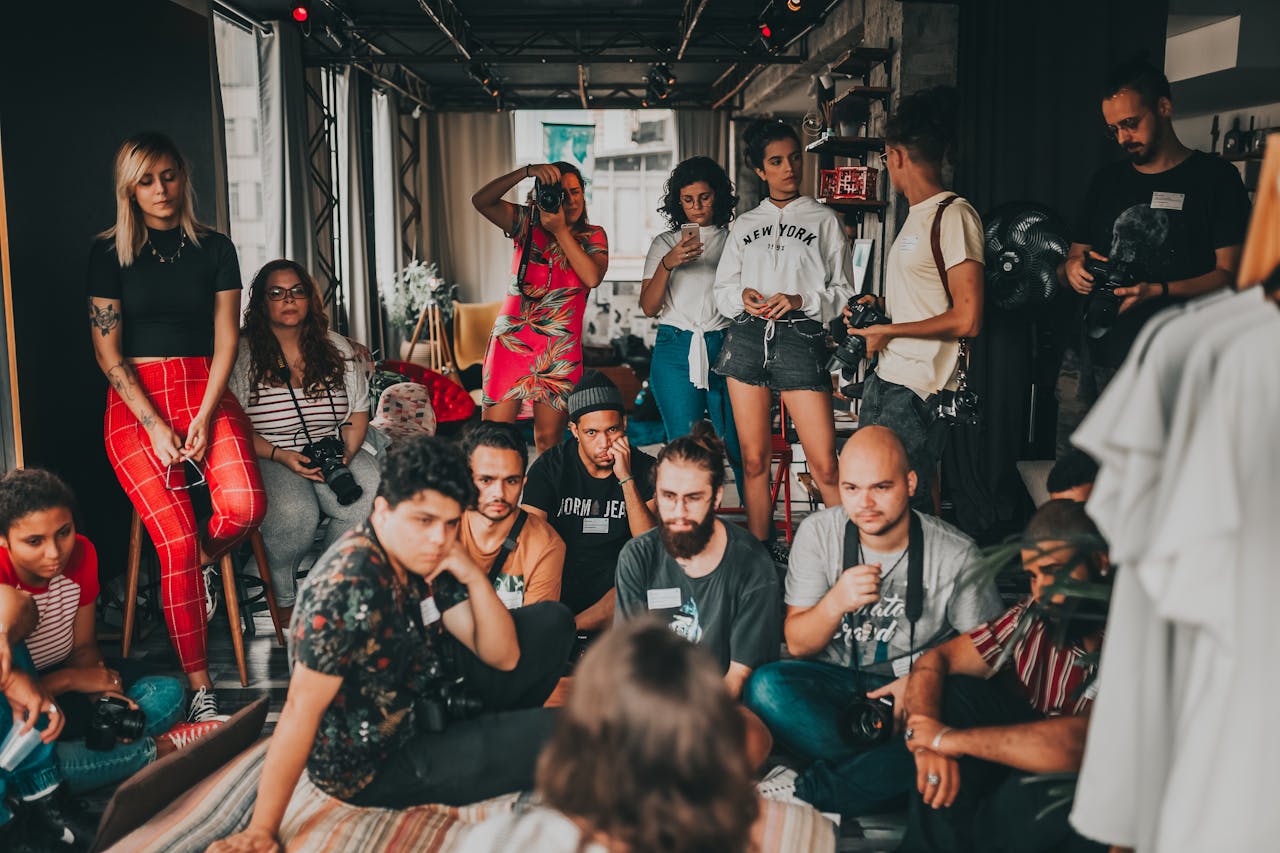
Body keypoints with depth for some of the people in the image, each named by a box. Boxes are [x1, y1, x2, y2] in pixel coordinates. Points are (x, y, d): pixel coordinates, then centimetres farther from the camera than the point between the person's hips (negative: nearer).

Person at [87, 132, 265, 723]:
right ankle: (200, 689, -6)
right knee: (176, 540, -16)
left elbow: (226, 341, 5)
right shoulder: (110, 253, 5)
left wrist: (204, 418, -8)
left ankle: (201, 564, 12)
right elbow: (108, 352, 0)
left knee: (244, 505, -26)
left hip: (204, 391, 2)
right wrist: (156, 427, -10)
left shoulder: (214, 249, 10)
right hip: (135, 402, -1)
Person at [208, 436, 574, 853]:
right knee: (557, 734, -20)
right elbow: (301, 709, -28)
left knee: (551, 623, 8)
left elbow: (503, 657, -4)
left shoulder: (423, 560, -5)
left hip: (422, 703, 9)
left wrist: (474, 577, -19)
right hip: (373, 765, -8)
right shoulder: (349, 584, -30)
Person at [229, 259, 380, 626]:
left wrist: (346, 454, -7)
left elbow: (359, 412, 12)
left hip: (333, 451, 4)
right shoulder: (243, 354, -1)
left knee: (369, 499, -27)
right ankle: (284, 599, -4)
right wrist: (281, 456, -18)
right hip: (268, 458, -3)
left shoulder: (337, 348, 12)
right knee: (295, 513, -35)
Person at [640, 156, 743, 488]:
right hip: (676, 349, 1)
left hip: (724, 346, 0)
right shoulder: (665, 243, 12)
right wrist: (667, 263, -11)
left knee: (738, 445, -5)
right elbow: (649, 307, 2)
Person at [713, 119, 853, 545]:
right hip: (747, 337, 3)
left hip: (800, 337, -3)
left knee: (825, 465, -11)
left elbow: (842, 291, 7)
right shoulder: (745, 224, 18)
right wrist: (742, 295, -4)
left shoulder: (823, 219, 12)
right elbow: (722, 287, 18)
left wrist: (800, 299, -10)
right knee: (754, 460, 5)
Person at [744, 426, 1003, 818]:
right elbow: (797, 644, -1)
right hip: (838, 680, 2)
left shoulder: (956, 554, -9)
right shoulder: (818, 533, -4)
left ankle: (803, 791, -25)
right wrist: (836, 602, -23)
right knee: (765, 686, -29)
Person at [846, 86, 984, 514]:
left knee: (907, 500, -6)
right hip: (885, 381, 9)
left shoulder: (954, 215, -12)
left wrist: (887, 330, -11)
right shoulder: (917, 217, 17)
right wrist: (879, 304, 9)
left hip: (919, 391, -9)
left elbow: (966, 319, -18)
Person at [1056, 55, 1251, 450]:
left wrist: (1159, 291, -17)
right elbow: (1074, 259, 23)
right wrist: (1072, 269, -2)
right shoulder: (1106, 181, 18)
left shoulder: (1214, 177, 3)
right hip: (1089, 355, 4)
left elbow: (1230, 273, -2)